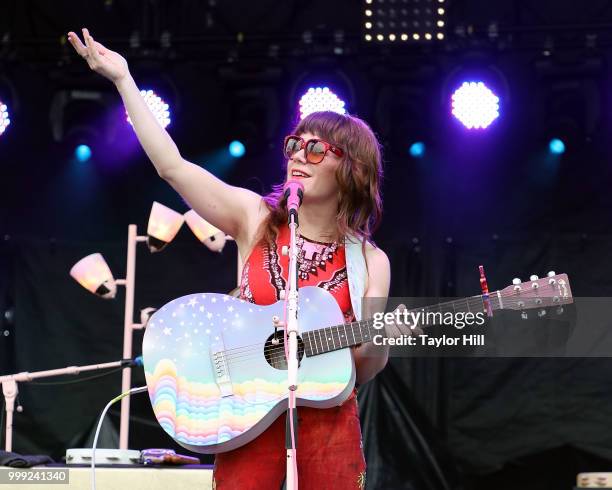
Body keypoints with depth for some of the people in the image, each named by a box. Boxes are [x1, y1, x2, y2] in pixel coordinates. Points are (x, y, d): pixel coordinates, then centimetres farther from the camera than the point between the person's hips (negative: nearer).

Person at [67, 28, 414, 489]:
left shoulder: (370, 262, 2)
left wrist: (380, 340, -21)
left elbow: (361, 371, 2)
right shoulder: (255, 217, 2)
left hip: (328, 419, 0)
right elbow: (171, 164, -6)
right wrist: (122, 77, -7)